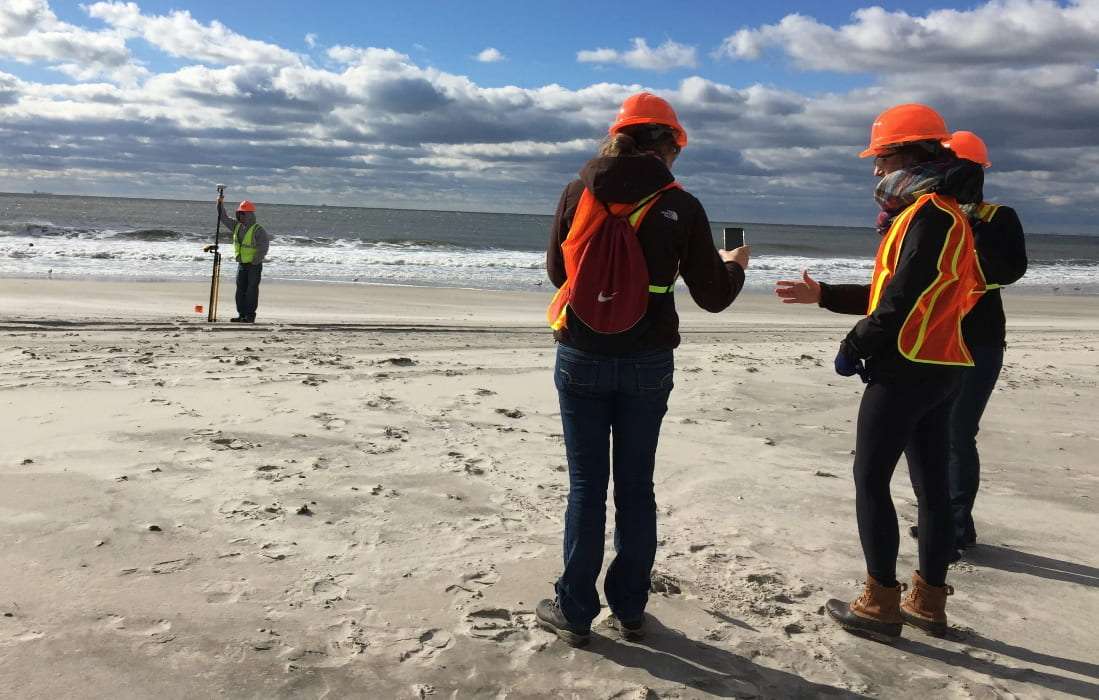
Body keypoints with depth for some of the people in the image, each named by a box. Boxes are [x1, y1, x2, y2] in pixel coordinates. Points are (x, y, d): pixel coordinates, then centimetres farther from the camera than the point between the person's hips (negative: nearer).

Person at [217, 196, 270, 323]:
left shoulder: (258, 230, -15)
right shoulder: (237, 225, 7)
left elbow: (263, 247, -19)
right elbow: (223, 217, 15)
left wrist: (255, 262, -20)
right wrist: (220, 203, 3)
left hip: (254, 265, -7)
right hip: (241, 264, 7)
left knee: (251, 290, -5)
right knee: (240, 290, 7)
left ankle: (250, 315, -1)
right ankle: (241, 314, 13)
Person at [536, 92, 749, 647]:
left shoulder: (577, 193, -2)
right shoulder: (681, 206, -5)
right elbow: (712, 296, 0)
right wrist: (735, 265, 21)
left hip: (582, 357, 0)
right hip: (647, 364, 0)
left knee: (586, 484, 9)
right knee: (636, 485, 12)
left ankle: (575, 612, 15)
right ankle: (629, 609, 23)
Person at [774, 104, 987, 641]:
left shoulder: (928, 214, -15)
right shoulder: (939, 213, 18)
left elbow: (901, 299, -22)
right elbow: (892, 293, 20)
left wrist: (853, 349, -10)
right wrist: (822, 295, 19)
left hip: (904, 371, -10)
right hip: (939, 371, 10)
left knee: (871, 481, -3)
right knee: (932, 484, 12)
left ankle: (880, 605, 3)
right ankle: (928, 602, 21)